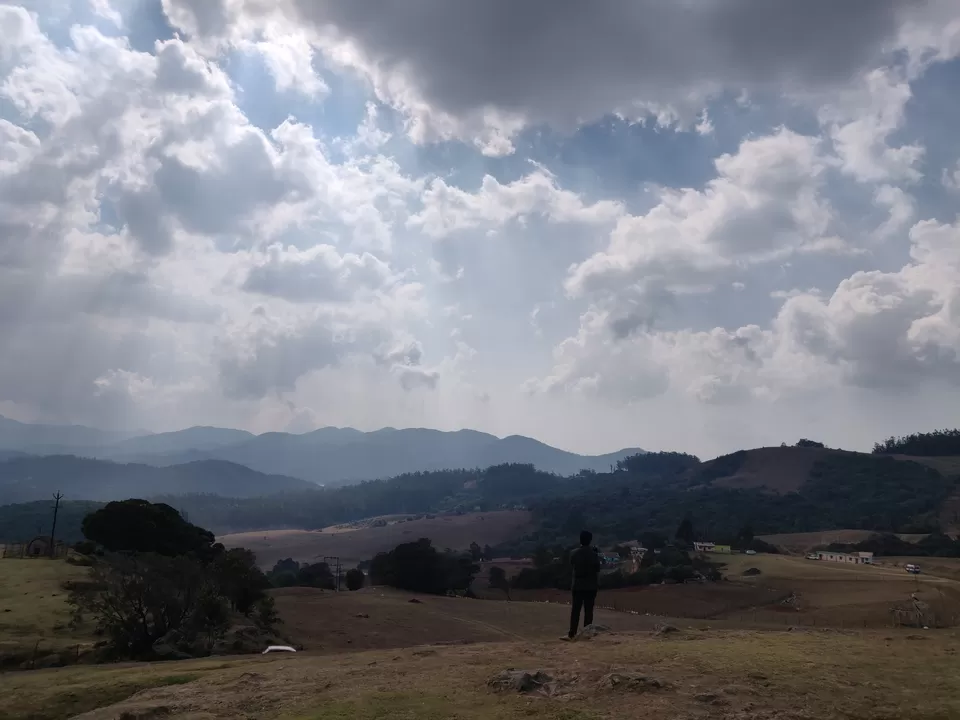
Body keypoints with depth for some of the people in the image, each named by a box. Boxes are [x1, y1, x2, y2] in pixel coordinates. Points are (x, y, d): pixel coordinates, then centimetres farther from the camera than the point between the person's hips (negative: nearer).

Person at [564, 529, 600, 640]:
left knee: (575, 610, 4)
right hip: (591, 586, -1)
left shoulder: (574, 553, -5)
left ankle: (572, 633, 2)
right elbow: (597, 571, -3)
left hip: (577, 585, 1)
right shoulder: (594, 554, -8)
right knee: (588, 610, 4)